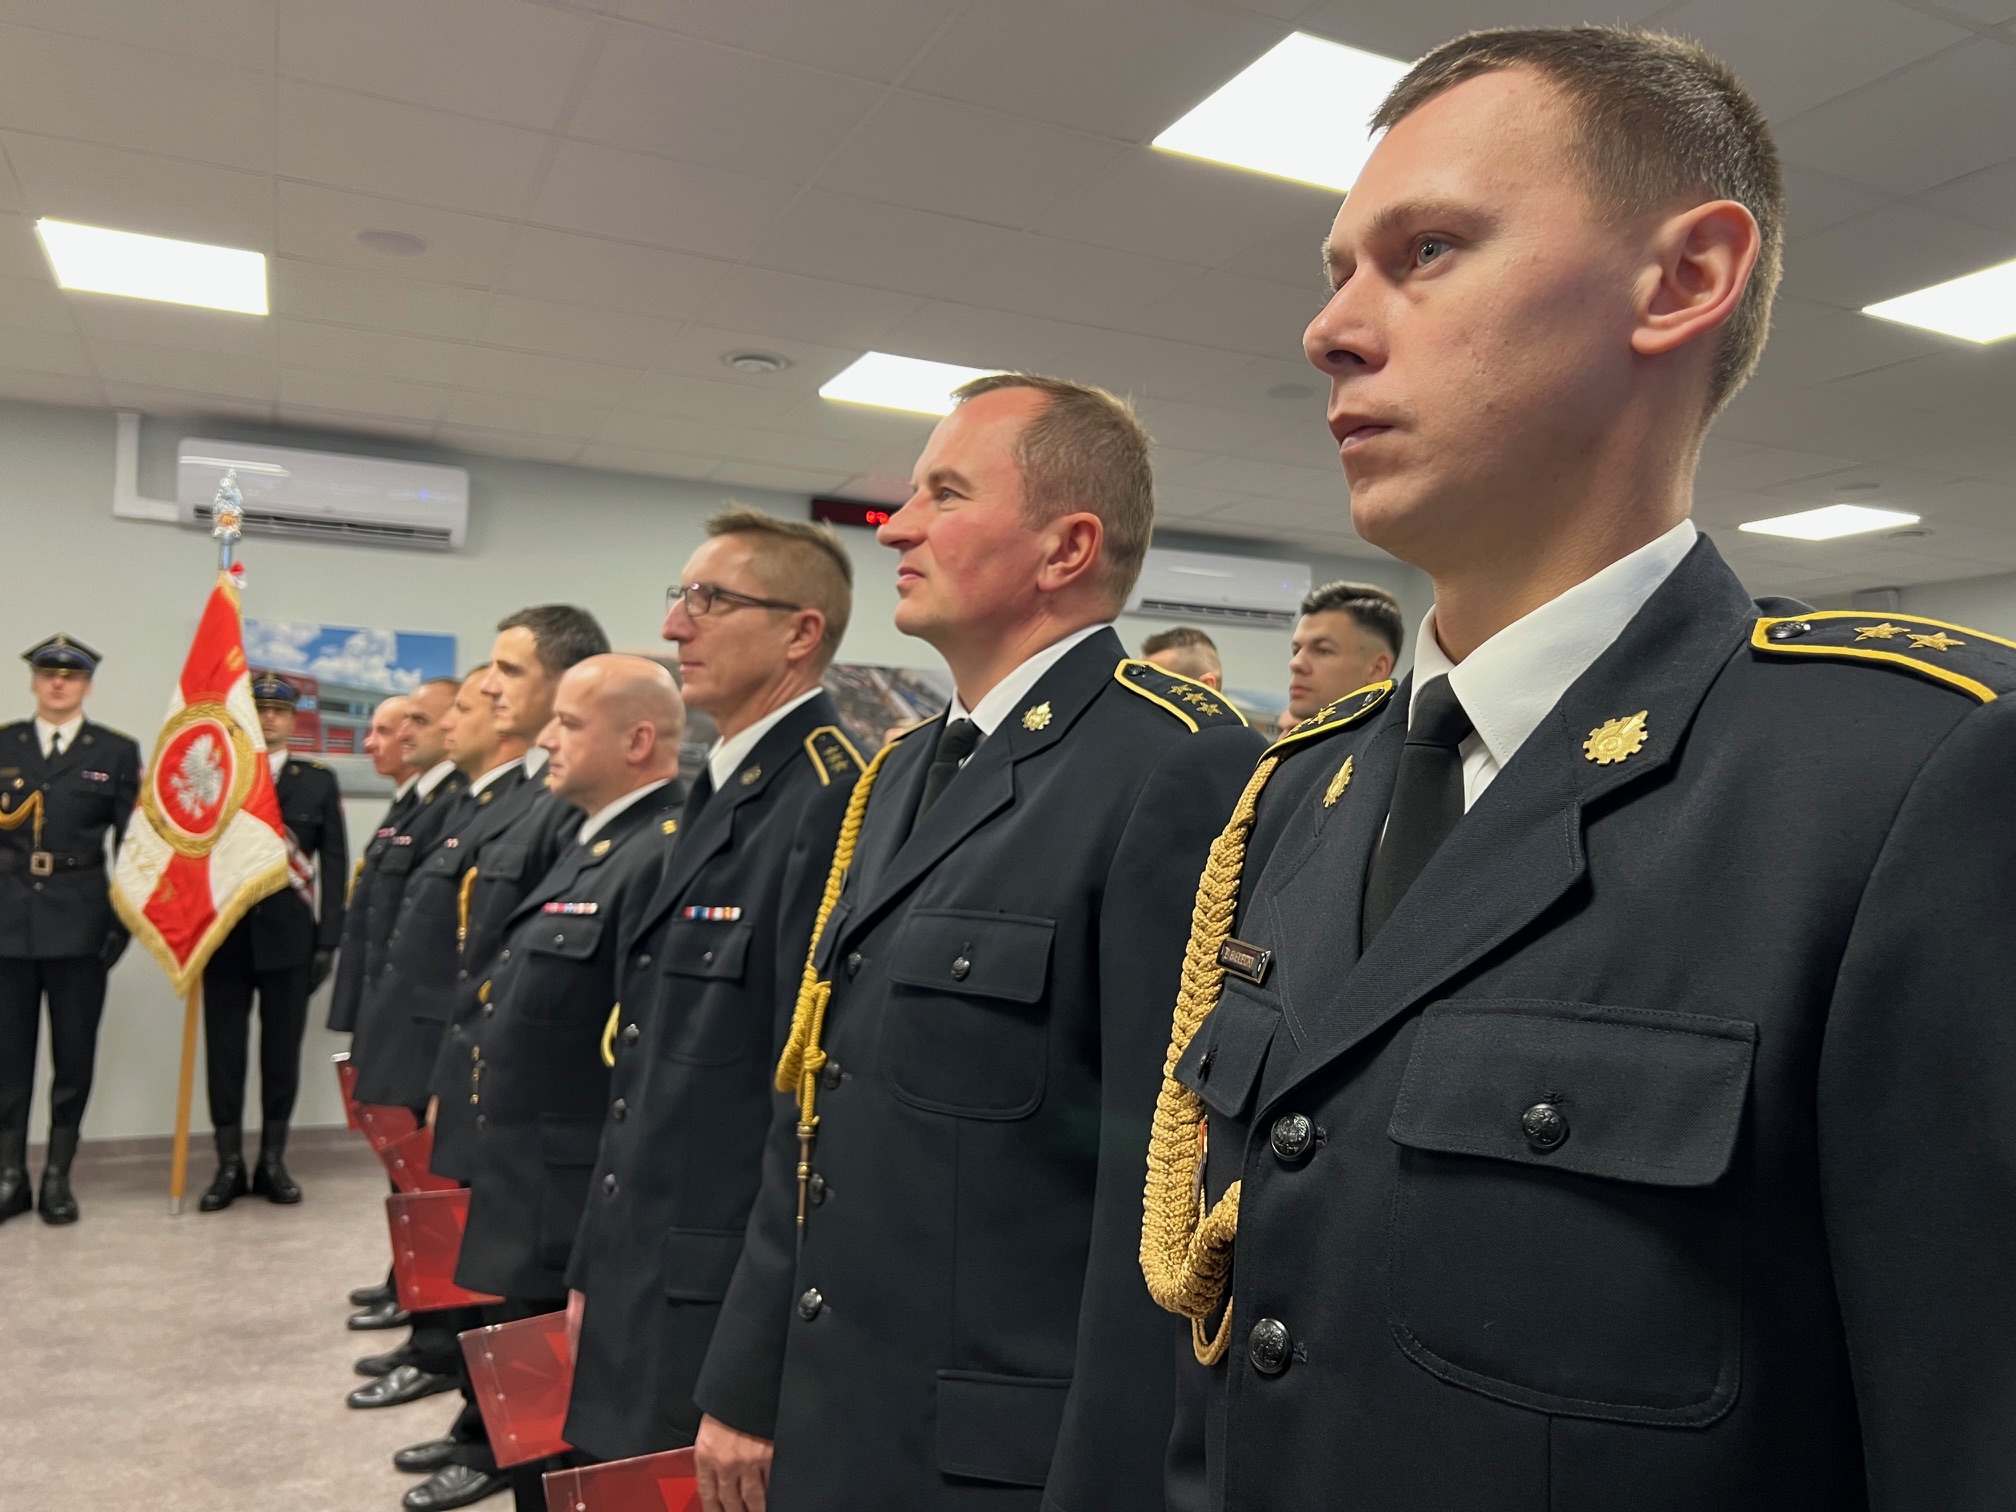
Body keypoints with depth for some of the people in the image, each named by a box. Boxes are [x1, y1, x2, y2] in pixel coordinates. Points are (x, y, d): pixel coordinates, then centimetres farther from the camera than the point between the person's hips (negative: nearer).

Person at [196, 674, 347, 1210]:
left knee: (282, 1050, 6)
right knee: (224, 1050, 5)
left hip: (290, 936, 0)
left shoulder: (319, 781, 5)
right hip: (224, 935, 0)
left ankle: (273, 1163, 17)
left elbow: (333, 863, 2)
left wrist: (327, 940, -4)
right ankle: (229, 1166, 16)